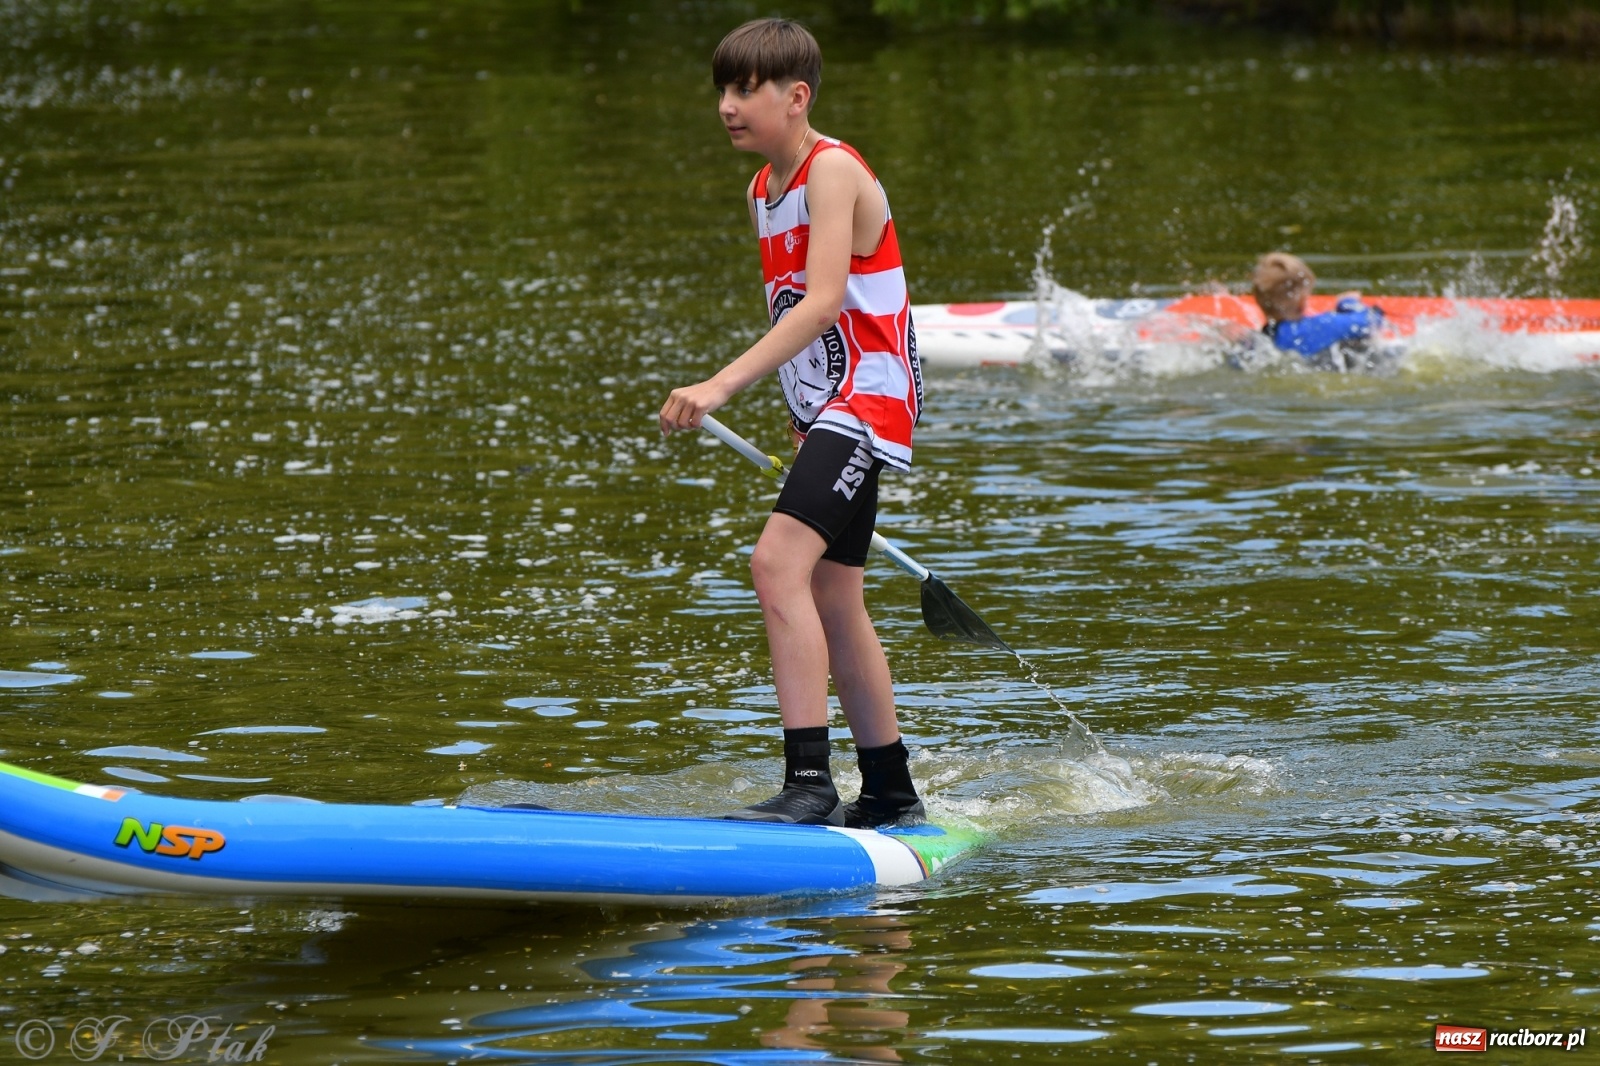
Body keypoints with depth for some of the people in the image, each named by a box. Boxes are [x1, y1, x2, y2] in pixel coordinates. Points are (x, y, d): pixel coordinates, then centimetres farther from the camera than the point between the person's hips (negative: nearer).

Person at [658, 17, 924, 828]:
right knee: (830, 602, 15)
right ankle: (889, 792, 29)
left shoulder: (833, 171, -16)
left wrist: (722, 386, -36)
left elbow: (824, 300, -29)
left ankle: (809, 782, -28)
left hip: (869, 399, -10)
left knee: (779, 563, -24)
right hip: (825, 412, 10)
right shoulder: (763, 192, 12)